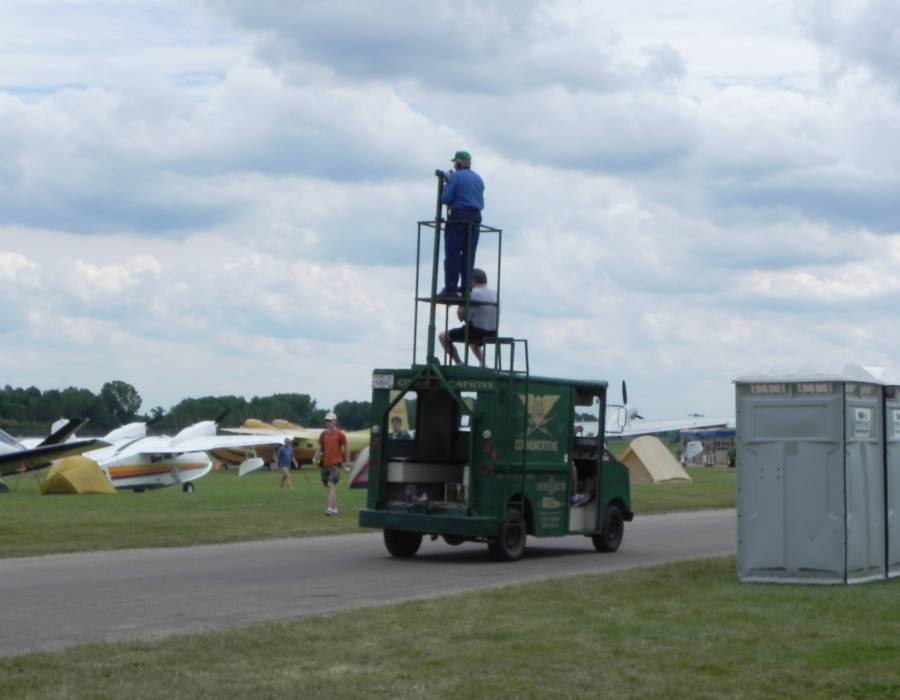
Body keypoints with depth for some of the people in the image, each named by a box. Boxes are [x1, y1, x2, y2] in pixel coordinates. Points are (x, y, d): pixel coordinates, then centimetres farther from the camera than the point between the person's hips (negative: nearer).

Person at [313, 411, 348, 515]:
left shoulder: (340, 434, -3)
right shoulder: (323, 434, 10)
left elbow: (346, 448, 2)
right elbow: (320, 447, 15)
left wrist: (347, 461, 2)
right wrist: (316, 458, 1)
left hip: (335, 464, -6)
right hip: (324, 463, 6)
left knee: (331, 485, -17)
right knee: (328, 486, 11)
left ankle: (331, 508, -21)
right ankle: (335, 507, 22)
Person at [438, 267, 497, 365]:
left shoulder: (472, 294, -13)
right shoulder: (495, 294, 8)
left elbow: (460, 316, -9)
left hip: (476, 331, -7)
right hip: (492, 334, 7)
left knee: (443, 336, 9)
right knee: (472, 341, 41)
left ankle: (459, 364, 2)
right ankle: (482, 362, 20)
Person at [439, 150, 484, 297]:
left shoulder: (455, 177, -5)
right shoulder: (478, 179, 16)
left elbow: (446, 199, -11)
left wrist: (447, 184, 7)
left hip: (458, 218, -6)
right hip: (475, 219, 6)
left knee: (452, 254, -5)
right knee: (469, 255, 8)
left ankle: (451, 288, -10)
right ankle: (466, 288, 4)